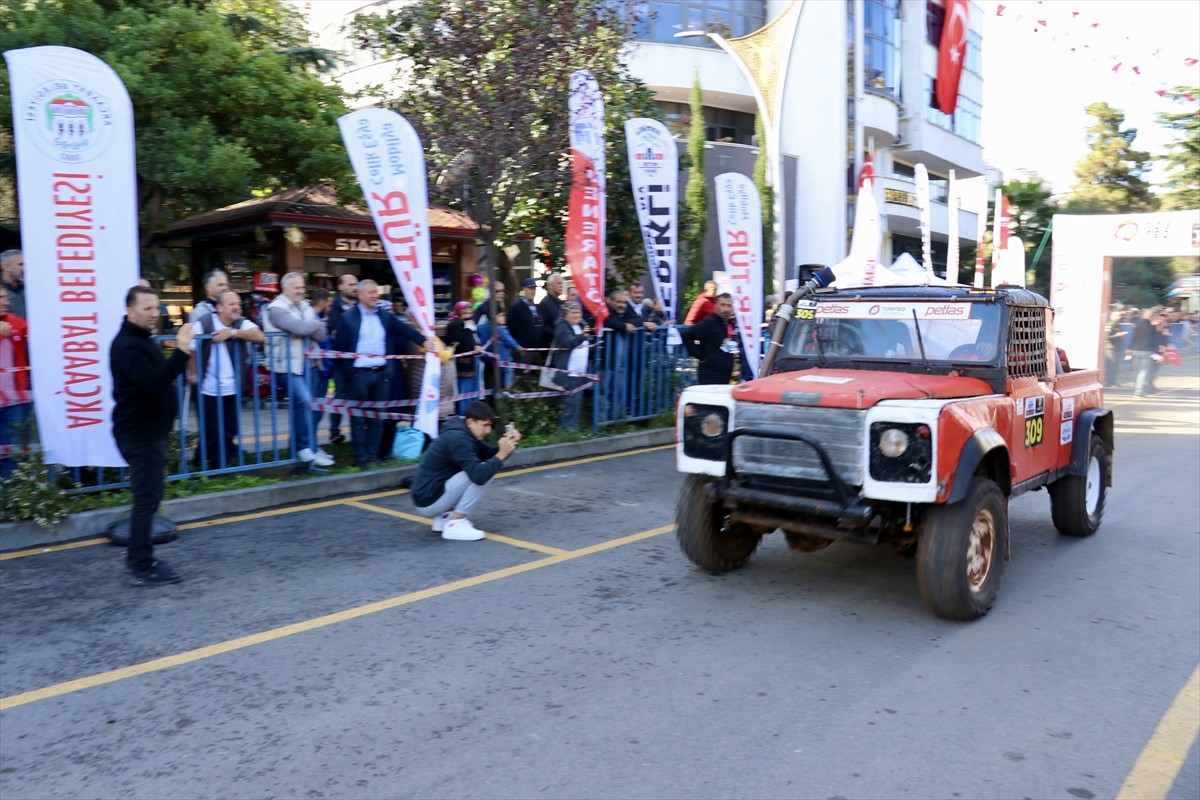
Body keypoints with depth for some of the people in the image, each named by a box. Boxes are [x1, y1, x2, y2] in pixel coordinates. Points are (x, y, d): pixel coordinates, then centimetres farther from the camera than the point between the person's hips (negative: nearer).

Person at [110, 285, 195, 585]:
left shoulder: (144, 339, 15)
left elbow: (160, 376, 19)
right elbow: (152, 381, -33)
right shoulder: (126, 344, -18)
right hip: (139, 434, -11)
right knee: (147, 498, -8)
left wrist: (180, 354, 5)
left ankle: (139, 558, 25)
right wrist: (181, 351, -37)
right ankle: (142, 567, -2)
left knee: (148, 496, 16)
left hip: (150, 431, 11)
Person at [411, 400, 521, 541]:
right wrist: (502, 454, -24)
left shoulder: (464, 433, 9)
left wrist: (507, 444, -7)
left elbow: (489, 454, 11)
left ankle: (445, 516, 13)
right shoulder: (458, 438, -21)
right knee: (484, 472, -18)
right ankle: (455, 525, -11)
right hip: (429, 501, -10)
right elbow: (478, 476, -30)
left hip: (433, 496, 10)